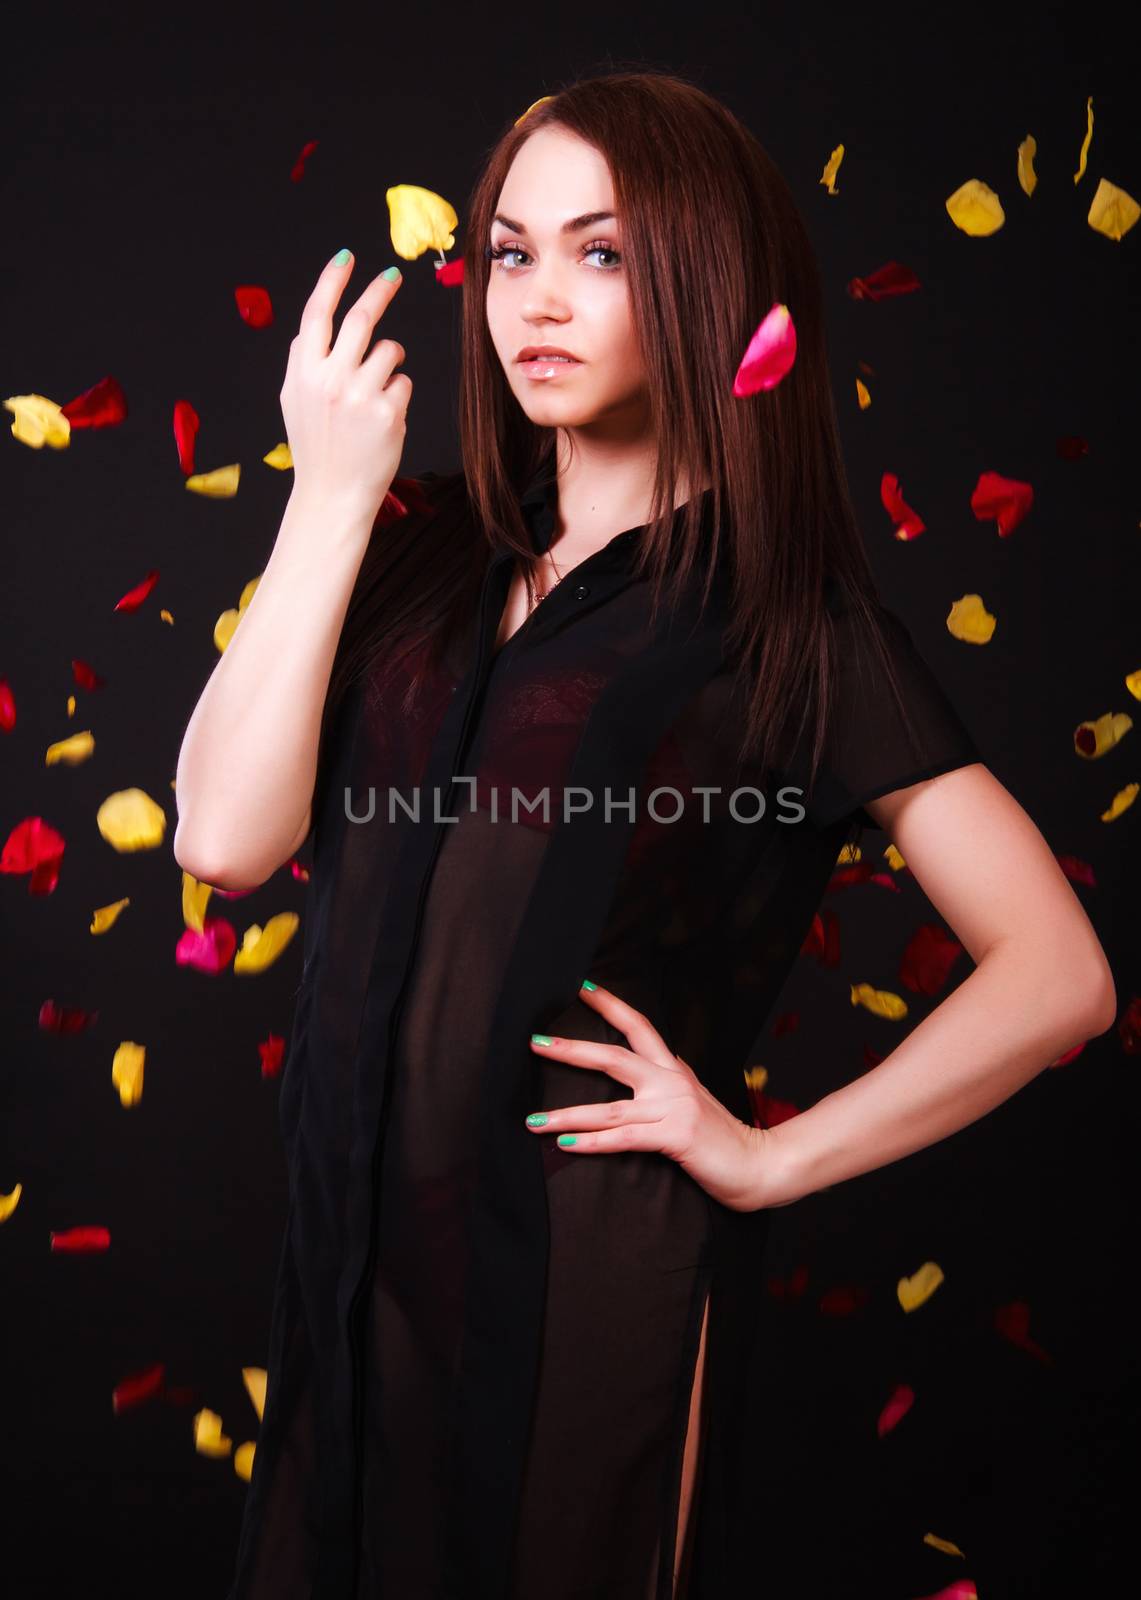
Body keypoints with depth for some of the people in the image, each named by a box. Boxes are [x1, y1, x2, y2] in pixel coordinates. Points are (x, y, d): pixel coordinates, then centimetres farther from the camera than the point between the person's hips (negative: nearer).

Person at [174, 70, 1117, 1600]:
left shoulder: (792, 620, -8)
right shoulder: (428, 549, 4)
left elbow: (1059, 972, -10)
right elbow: (224, 837, -8)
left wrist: (770, 1159, -10)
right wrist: (329, 497, -10)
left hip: (596, 1281, -4)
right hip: (361, 1255, 5)